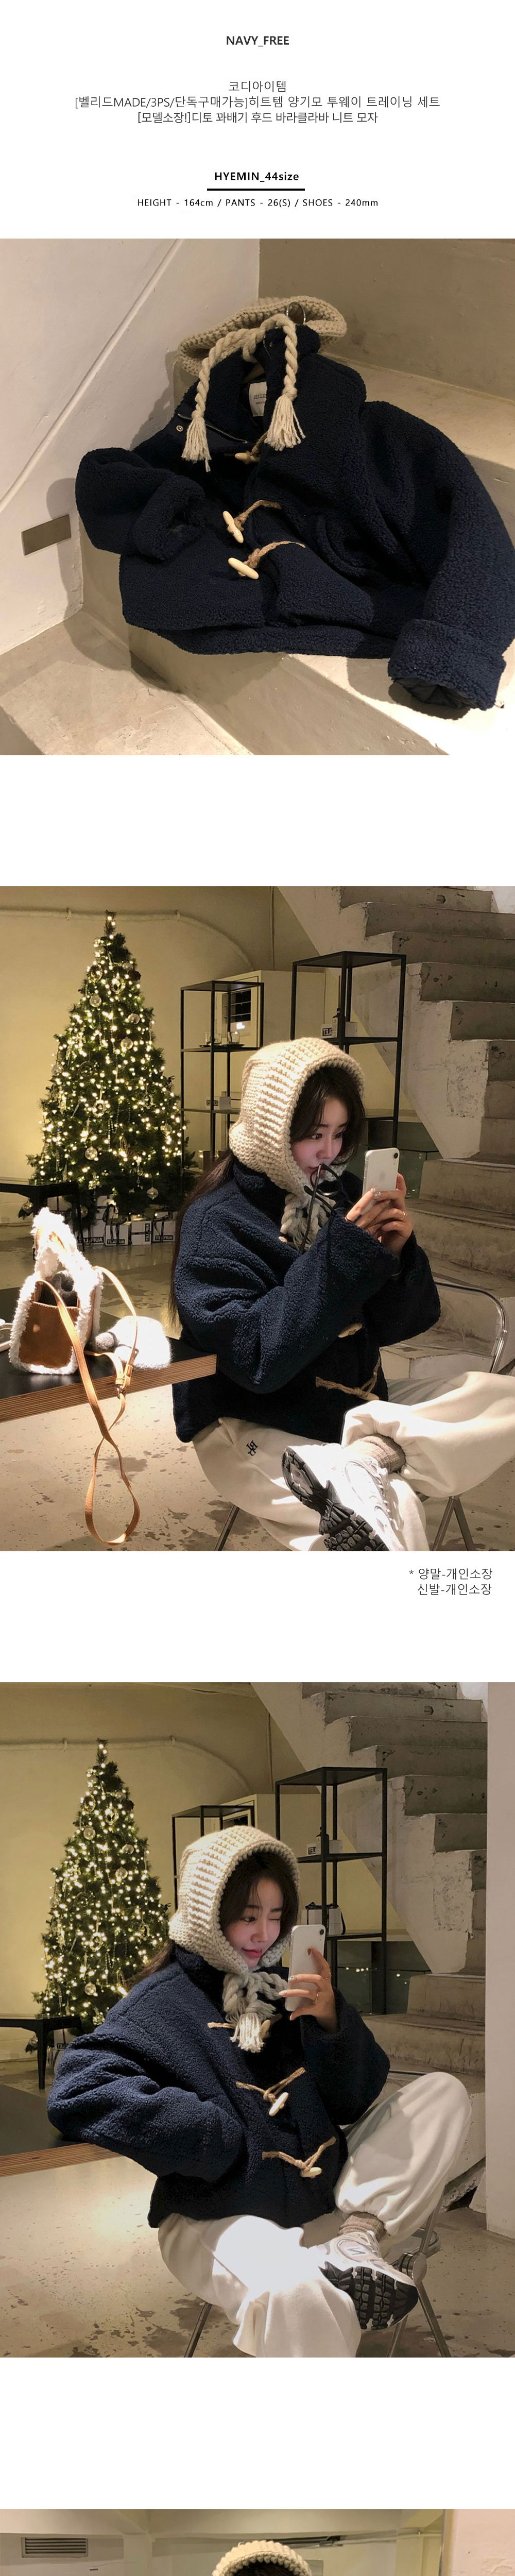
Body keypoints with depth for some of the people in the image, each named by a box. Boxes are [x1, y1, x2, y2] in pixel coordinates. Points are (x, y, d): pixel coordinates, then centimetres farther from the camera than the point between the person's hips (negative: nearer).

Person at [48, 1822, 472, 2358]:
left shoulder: (283, 1985, 11)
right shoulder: (164, 2002, -4)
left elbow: (355, 2101, 12)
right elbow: (77, 2091, -20)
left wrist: (332, 2022, -9)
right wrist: (224, 2143, -18)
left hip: (323, 2195, 7)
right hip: (220, 2221, -7)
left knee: (444, 2093, -2)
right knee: (293, 2293, -41)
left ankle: (360, 2237, -17)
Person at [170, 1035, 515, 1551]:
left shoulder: (339, 1193, 5)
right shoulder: (216, 1221, -11)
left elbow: (398, 1324, 8)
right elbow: (258, 1358, -21)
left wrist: (398, 1252, -13)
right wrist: (345, 1253, -23)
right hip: (253, 1430, -9)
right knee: (392, 1512, -37)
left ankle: (356, 1465, -25)